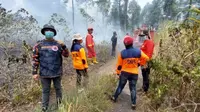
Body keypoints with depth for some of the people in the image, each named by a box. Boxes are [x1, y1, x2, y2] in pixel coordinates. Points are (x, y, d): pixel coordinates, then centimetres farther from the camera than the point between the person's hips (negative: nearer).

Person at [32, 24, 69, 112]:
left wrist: (63, 46, -22)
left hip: (57, 72, 1)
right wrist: (34, 72, -3)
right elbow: (35, 59, 0)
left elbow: (66, 55, -5)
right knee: (45, 91, 11)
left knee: (58, 88, 16)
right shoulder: (39, 45, -2)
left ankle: (60, 104, 36)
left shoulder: (58, 44, -1)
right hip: (44, 73, 0)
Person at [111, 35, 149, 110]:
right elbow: (146, 58, -1)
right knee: (133, 88, 13)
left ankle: (114, 98, 34)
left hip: (124, 72, 0)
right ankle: (133, 104, 18)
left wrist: (118, 72, 11)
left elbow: (119, 65, -3)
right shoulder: (138, 51, -11)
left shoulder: (122, 53, -12)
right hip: (134, 73, 0)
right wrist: (140, 63, 13)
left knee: (120, 86, 18)